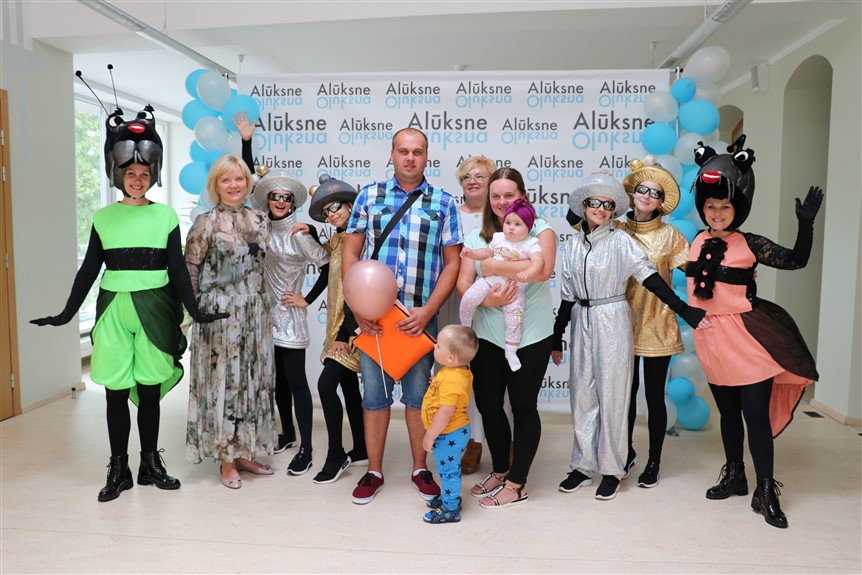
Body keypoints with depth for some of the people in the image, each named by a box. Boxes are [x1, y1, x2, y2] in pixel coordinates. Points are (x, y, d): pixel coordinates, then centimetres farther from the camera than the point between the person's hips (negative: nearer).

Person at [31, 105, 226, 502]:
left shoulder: (165, 215, 3)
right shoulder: (103, 218, 6)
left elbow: (177, 268, 3)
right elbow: (89, 269, 9)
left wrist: (194, 311, -4)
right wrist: (67, 313, 6)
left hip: (155, 309, -1)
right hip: (114, 309, 1)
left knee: (150, 388, 6)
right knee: (116, 390, 4)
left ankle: (150, 463, 21)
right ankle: (118, 470, 17)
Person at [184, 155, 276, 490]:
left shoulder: (259, 220, 8)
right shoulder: (206, 223, -7)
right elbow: (190, 267, -3)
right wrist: (200, 305, 0)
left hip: (256, 313, 5)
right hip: (220, 313, -5)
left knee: (252, 379, 10)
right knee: (223, 380, 2)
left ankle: (244, 452, 24)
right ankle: (226, 460, 15)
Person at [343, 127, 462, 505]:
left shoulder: (443, 202, 4)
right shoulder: (369, 196, 6)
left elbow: (451, 262, 2)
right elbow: (350, 252, 5)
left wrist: (428, 311, -9)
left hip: (421, 316, 0)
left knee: (418, 394, 10)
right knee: (374, 393, 9)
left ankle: (420, 469, 28)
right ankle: (373, 472, 25)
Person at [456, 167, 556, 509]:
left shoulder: (540, 230, -2)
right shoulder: (477, 238, 8)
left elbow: (543, 269, -21)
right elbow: (463, 283, 0)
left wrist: (493, 266, -18)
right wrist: (486, 298, -20)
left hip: (530, 336, -4)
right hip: (487, 334, 4)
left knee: (524, 407, 7)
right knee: (488, 404, 13)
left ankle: (517, 483, 23)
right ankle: (500, 470, 35)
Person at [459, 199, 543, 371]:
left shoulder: (531, 244, -7)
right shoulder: (498, 238, 8)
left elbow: (538, 261, -23)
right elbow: (487, 252, 23)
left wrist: (528, 273, -42)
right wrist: (471, 253, 7)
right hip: (491, 280, 3)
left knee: (514, 319, -11)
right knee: (468, 298, -16)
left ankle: (511, 351, 7)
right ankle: (465, 327, 10)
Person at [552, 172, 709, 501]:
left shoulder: (621, 241, -6)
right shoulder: (574, 243, 7)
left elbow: (650, 279, -11)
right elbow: (567, 294, 11)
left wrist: (685, 311, -22)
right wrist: (556, 338, 12)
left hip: (612, 323, -4)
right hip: (582, 322, 4)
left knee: (611, 395, 2)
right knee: (581, 394, 9)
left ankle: (611, 470, 16)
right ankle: (584, 465, 22)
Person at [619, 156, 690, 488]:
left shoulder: (669, 235, 1)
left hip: (656, 325, -1)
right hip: (624, 323, 2)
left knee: (654, 396, 5)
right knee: (626, 391, 13)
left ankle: (653, 462, 22)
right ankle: (627, 451, 34)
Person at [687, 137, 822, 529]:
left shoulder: (749, 244, -7)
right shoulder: (696, 243, 3)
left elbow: (796, 260, -11)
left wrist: (806, 223, -23)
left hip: (747, 342, -4)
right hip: (711, 341, 4)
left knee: (756, 415, 1)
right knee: (728, 412, 18)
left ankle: (766, 492, 13)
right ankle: (734, 476, 33)